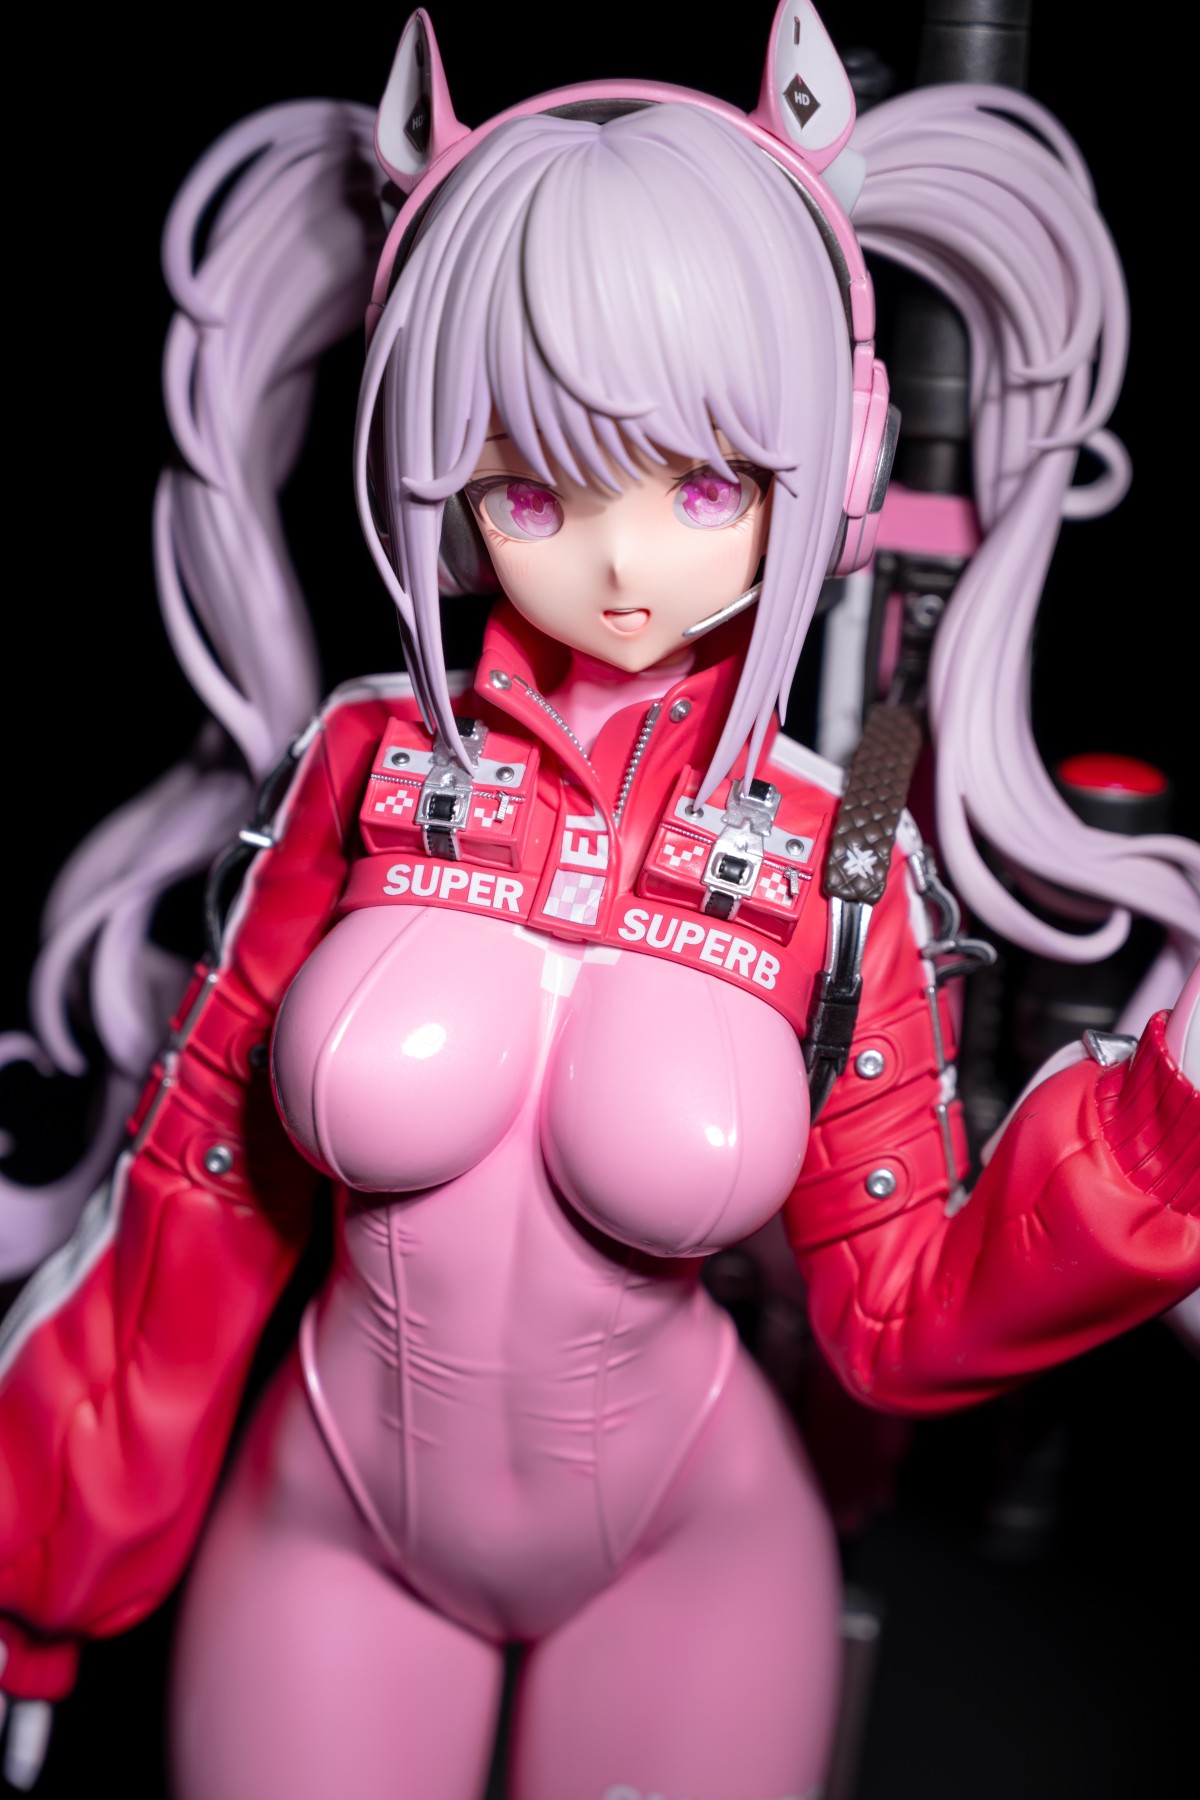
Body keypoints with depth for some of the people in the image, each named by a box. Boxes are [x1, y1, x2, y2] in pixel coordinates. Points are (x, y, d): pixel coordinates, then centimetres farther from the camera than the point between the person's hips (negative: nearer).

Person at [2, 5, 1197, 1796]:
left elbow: (903, 1315, -8)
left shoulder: (841, 862, -13)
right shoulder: (370, 767, -12)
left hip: (688, 1553, 0)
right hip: (329, 1528, 1)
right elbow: (201, 1198, -3)